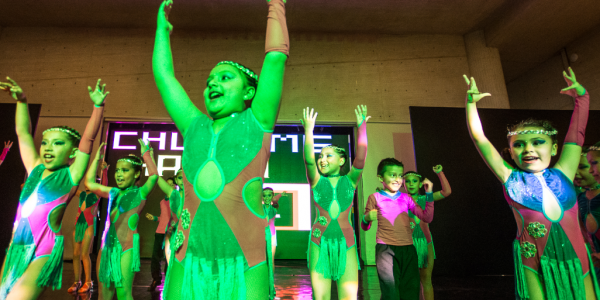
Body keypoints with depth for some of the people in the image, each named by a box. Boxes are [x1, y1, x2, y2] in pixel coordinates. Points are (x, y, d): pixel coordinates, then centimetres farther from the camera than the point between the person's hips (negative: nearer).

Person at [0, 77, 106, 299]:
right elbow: (23, 133, 13)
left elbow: (88, 139, -14)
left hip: (45, 252, -6)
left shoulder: (70, 176, -3)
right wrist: (21, 100, 6)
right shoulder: (35, 170, 11)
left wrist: (98, 107, -22)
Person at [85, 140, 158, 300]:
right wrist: (97, 158, 22)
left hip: (126, 246, -6)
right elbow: (90, 183, 24)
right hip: (107, 244, 6)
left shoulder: (139, 193, -1)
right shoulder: (113, 192, 14)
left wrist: (146, 154, -10)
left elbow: (154, 176, -18)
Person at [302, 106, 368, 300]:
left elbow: (361, 159, -10)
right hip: (319, 243, 0)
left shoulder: (350, 181, 5)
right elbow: (308, 160, -12)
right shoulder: (316, 181, 4)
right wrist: (308, 129, -18)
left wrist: (362, 128, -18)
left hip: (346, 244, 0)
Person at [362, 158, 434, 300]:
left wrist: (429, 194, 4)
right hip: (385, 248, -3)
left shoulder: (406, 198, 14)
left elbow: (427, 218, 9)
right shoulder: (375, 198, 4)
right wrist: (367, 218, -16)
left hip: (407, 248, 4)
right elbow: (365, 227, 7)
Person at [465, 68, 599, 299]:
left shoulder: (562, 174, 5)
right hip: (535, 267, -3)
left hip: (577, 263, 3)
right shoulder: (511, 179, -2)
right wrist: (471, 103, -7)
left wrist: (581, 96, 9)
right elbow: (479, 139, -6)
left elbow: (577, 133, 10)